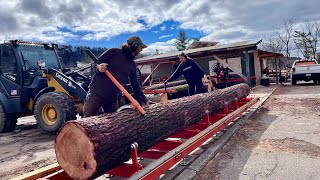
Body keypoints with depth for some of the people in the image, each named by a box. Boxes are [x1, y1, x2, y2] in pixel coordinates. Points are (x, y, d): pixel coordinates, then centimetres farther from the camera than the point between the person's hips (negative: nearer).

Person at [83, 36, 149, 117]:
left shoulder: (132, 65, 11)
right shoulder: (114, 52, -2)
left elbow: (135, 84, 16)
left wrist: (144, 100, 13)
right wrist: (98, 68, -24)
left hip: (112, 98, 5)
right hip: (96, 93, -4)